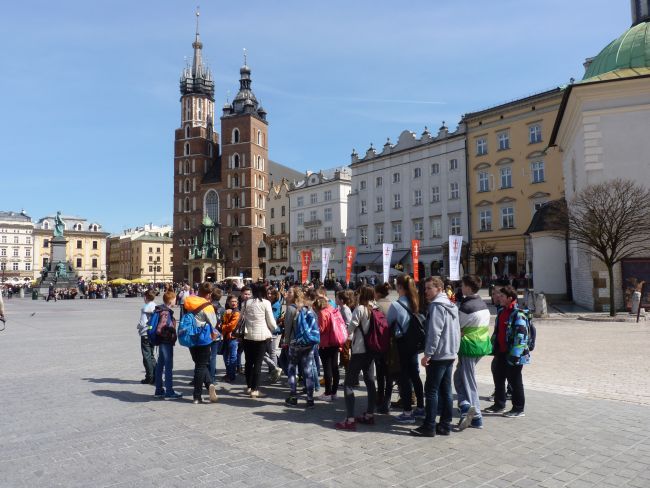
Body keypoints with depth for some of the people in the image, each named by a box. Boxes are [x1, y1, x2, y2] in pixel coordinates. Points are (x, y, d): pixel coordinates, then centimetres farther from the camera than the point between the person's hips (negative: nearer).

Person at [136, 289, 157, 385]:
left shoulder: (145, 308, -16)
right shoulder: (156, 307, 3)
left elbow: (142, 323, -19)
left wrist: (138, 325, 2)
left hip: (145, 334, -7)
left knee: (147, 356, 2)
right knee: (151, 355, 18)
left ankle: (149, 377, 5)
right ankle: (155, 376, 20)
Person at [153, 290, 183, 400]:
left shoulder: (161, 310, 11)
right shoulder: (166, 312, -18)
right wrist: (170, 336, -15)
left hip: (162, 342, 10)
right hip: (166, 342, -10)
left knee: (160, 366, 15)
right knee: (169, 367, -5)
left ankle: (159, 390, 24)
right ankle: (169, 392, -1)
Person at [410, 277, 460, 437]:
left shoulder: (437, 305, -15)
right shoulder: (451, 305, 14)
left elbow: (434, 332, -21)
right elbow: (457, 332, 18)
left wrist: (428, 354, -18)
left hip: (438, 355, -9)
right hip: (450, 355, 9)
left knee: (431, 391, -2)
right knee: (446, 391, 11)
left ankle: (429, 427, 2)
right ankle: (445, 425, 16)